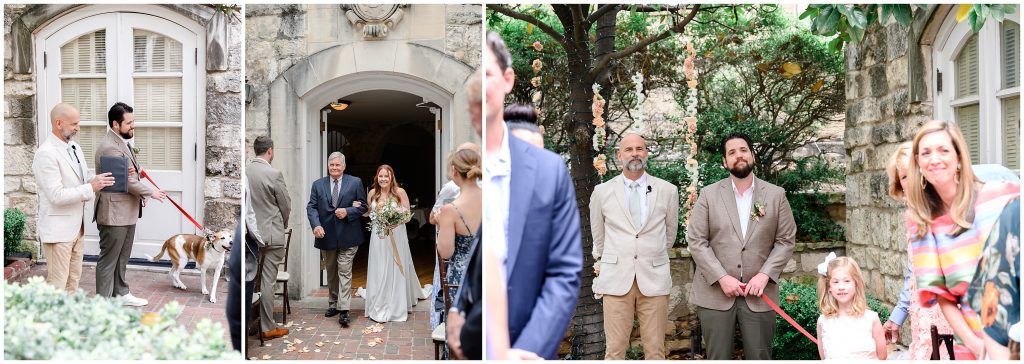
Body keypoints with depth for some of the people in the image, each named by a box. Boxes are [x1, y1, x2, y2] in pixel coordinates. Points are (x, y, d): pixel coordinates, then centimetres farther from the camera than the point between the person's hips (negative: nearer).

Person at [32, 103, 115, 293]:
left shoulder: (74, 147, 9)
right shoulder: (46, 153, -18)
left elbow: (85, 177, 18)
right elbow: (56, 196, -22)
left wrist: (99, 179, 0)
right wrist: (91, 188, -22)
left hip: (76, 226, 9)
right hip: (58, 229, -9)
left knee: (74, 279, 16)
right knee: (57, 284, -2)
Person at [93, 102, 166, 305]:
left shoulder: (124, 142, 13)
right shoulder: (110, 147, -21)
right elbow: (127, 181, -20)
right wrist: (150, 193, -9)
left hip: (127, 211, 10)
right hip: (114, 213, -10)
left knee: (122, 257, 19)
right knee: (108, 259, -1)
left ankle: (121, 293, 30)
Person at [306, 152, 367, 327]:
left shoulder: (355, 182, 1)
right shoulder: (318, 185, 7)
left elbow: (363, 206, 2)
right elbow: (311, 207, 0)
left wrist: (348, 211, -16)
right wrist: (316, 225, -16)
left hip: (347, 235, -3)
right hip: (326, 235, 3)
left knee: (345, 272, -7)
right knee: (331, 273, 16)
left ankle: (343, 310, -8)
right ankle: (333, 304, 29)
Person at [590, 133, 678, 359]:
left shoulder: (668, 191, 3)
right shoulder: (602, 192, 3)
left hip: (654, 278, 0)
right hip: (616, 278, 0)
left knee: (655, 350, 5)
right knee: (615, 349, 2)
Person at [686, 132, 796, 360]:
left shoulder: (776, 195, 6)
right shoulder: (708, 195, 2)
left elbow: (786, 240, 4)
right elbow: (696, 241, -2)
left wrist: (764, 275, -9)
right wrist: (722, 277, -11)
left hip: (759, 294, 1)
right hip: (715, 293, -1)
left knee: (760, 358, 7)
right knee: (718, 358, 6)